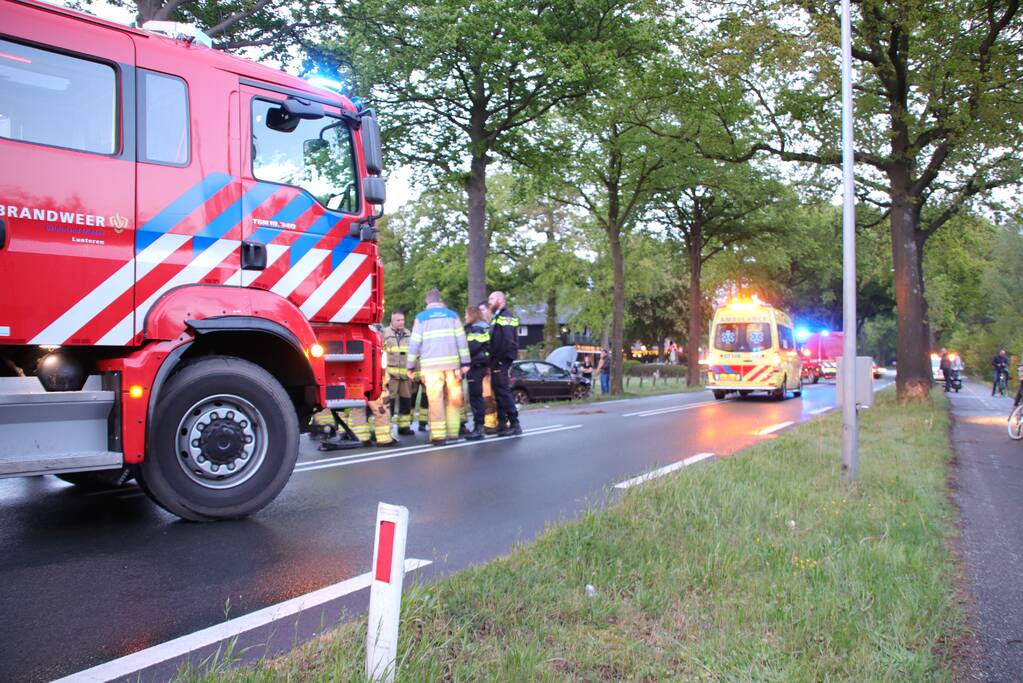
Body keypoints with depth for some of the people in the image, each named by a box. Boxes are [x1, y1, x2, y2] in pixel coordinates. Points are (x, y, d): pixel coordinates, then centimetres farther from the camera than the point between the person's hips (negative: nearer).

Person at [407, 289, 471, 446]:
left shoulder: (421, 318, 7)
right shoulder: (452, 315, 11)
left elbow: (415, 343, 4)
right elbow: (461, 339, 6)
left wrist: (410, 366, 8)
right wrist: (465, 362, 6)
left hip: (431, 364, -1)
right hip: (452, 363, 2)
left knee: (435, 399, -2)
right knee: (453, 398, 9)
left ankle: (438, 435, -6)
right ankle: (453, 431, 11)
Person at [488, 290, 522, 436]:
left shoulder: (504, 316, -10)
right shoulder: (499, 316, 21)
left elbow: (507, 340, -21)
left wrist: (498, 359, -21)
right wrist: (493, 361, 14)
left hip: (501, 361, -10)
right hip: (498, 362, 10)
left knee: (503, 392, -9)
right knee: (500, 392, 12)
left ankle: (515, 424, -7)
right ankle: (502, 424, 18)